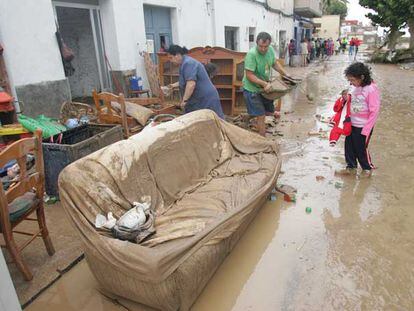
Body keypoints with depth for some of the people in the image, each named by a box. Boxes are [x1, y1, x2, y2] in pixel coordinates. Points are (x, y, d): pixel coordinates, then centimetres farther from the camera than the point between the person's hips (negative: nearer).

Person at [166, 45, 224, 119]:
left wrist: (184, 100, -22)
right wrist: (174, 85, 32)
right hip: (199, 99, 11)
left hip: (205, 99, -11)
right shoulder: (186, 62, 16)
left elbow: (191, 84, -29)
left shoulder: (187, 63, -18)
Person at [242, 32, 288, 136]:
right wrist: (265, 84, -30)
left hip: (265, 87, 7)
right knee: (261, 116, -5)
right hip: (252, 89, -7)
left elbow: (275, 64, 14)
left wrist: (286, 75, 15)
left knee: (269, 112, 18)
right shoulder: (252, 54, -27)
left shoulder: (270, 50, -5)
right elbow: (249, 75, -27)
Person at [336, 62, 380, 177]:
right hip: (352, 124, 7)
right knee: (349, 146, 13)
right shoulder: (357, 88, 3)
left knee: (361, 148, 7)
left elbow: (374, 111, -18)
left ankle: (367, 168, 31)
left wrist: (366, 129, -18)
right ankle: (351, 167, 31)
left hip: (363, 127, -7)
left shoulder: (371, 89, -18)